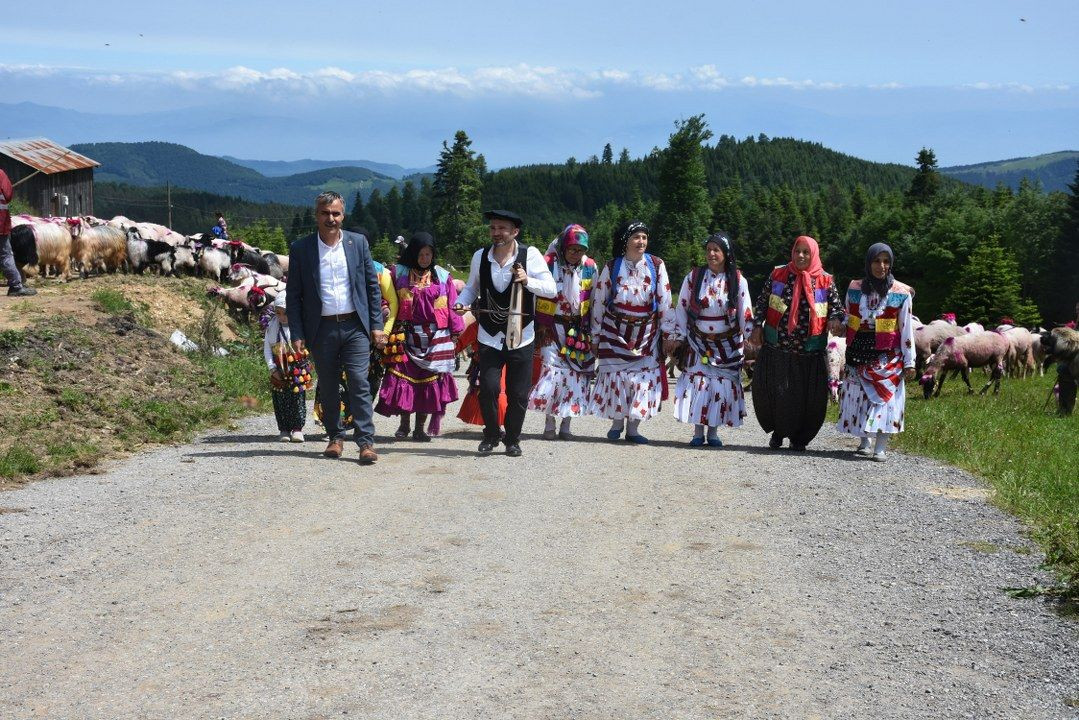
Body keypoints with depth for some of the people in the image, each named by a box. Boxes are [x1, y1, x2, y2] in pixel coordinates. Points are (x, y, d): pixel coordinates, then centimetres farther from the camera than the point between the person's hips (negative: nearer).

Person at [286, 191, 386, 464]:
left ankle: (366, 442, -7)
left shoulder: (358, 243, 4)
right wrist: (297, 334, -3)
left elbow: (372, 285, 8)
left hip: (355, 326, 0)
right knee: (328, 388, 9)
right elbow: (293, 294, 2)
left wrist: (376, 325, 2)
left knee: (359, 383, -8)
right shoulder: (301, 249, 0)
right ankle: (335, 437, 22)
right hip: (322, 328, 1)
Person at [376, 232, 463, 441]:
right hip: (408, 336, 0)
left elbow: (452, 305, 7)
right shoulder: (400, 274, 6)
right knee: (404, 377, -4)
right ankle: (404, 424, 8)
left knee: (428, 380, 0)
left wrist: (455, 333, 3)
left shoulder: (442, 276, 8)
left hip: (436, 339, 1)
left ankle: (420, 427, 7)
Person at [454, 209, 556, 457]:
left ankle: (512, 439, 24)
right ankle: (491, 435, 15)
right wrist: (461, 303, -4)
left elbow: (551, 289, -10)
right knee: (488, 387, -8)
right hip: (489, 337, 1)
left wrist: (528, 281, -27)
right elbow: (472, 286, 16)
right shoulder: (480, 256, 1)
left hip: (521, 337, -1)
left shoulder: (530, 255, -8)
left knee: (518, 394, 4)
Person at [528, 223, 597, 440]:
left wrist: (593, 330, 9)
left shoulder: (590, 267, 3)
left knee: (575, 374, 1)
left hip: (578, 330, 3)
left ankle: (566, 424, 9)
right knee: (551, 370, -11)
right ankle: (549, 423, -2)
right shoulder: (548, 264, -7)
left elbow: (594, 300, 11)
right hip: (552, 328, -3)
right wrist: (538, 325, -4)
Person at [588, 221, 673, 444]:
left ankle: (632, 427, 8)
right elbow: (598, 302, 2)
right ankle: (617, 423, 18)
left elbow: (664, 301, 0)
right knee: (616, 375, 1)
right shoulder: (611, 268, -3)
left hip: (646, 332, 1)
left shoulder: (656, 266, -3)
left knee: (644, 377, -1)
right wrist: (595, 337, 3)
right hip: (616, 331, 0)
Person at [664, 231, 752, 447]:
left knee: (723, 385, 0)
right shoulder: (693, 277, -2)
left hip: (727, 344, 0)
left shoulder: (738, 281, -2)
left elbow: (745, 312, 1)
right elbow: (681, 308, 2)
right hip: (698, 342, 0)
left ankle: (714, 431, 10)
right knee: (697, 381, -5)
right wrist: (675, 337, 0)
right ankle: (698, 431, 3)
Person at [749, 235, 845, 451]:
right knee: (775, 391, 2)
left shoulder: (825, 281, 3)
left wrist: (835, 319, -16)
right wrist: (757, 326, -1)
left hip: (810, 352, 0)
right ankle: (778, 432, 24)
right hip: (777, 349, 1)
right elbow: (762, 302, 9)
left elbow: (836, 306, 6)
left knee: (808, 397, 2)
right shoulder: (778, 275, 5)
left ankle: (799, 437, 19)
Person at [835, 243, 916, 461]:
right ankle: (864, 442, 15)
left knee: (885, 396, -8)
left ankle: (880, 447, -9)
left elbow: (906, 329, -1)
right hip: (858, 351, 3)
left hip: (887, 354, -3)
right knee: (860, 395, 4)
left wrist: (909, 361, -2)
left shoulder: (901, 293, -1)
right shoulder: (855, 288, 7)